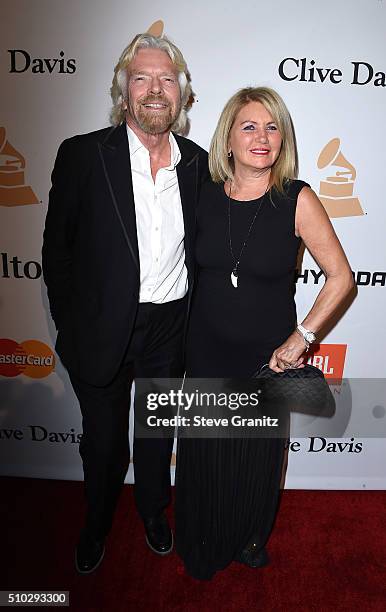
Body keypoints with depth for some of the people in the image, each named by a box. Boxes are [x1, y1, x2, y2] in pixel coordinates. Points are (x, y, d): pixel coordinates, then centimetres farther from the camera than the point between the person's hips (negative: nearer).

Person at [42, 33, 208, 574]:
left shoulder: (198, 163, 0)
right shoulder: (83, 155, -10)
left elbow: (199, 249, 8)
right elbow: (57, 249, -5)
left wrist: (194, 321, 5)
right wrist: (70, 326, -5)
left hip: (171, 327, 3)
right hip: (103, 328, -2)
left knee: (158, 430, 23)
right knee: (103, 439, 18)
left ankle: (153, 509, 53)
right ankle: (97, 524, 49)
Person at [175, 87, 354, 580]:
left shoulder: (298, 200, -13)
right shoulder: (206, 195, -4)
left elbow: (341, 276, -8)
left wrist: (301, 338, -13)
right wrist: (182, 328, 6)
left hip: (267, 355, -2)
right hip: (207, 352, 3)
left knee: (257, 456, 18)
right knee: (204, 453, 18)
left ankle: (251, 537, 51)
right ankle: (202, 547, 48)